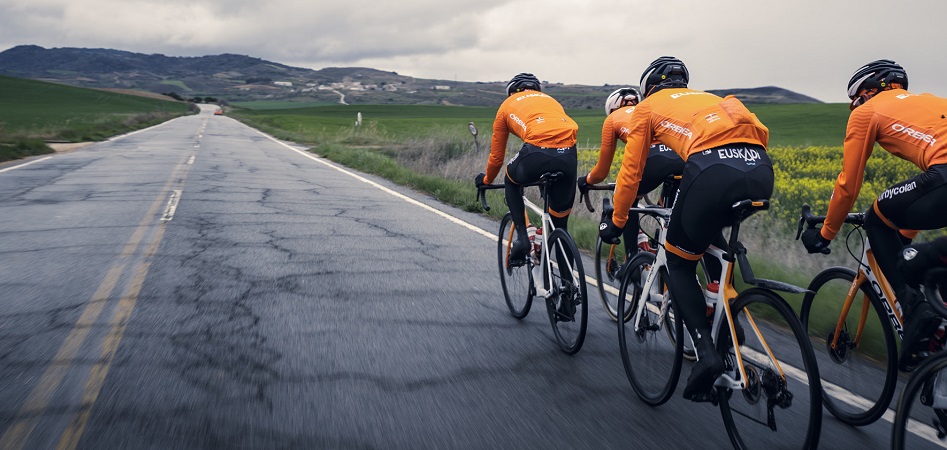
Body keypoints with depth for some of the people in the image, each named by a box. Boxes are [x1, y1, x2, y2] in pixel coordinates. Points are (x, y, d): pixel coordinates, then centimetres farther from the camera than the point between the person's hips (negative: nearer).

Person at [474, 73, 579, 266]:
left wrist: (486, 180, 49)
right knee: (561, 218, 20)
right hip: (569, 155, 3)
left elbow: (496, 157, 31)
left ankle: (522, 237, 17)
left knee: (511, 181, 31)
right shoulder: (551, 100, 38)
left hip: (538, 152, -3)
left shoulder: (507, 105, 28)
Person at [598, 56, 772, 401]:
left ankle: (706, 352, -1)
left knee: (680, 265, 15)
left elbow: (631, 171, 22)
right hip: (761, 173, 6)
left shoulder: (647, 107, 26)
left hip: (712, 173, -5)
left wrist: (616, 222, 32)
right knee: (710, 229, 36)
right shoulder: (712, 97, 39)